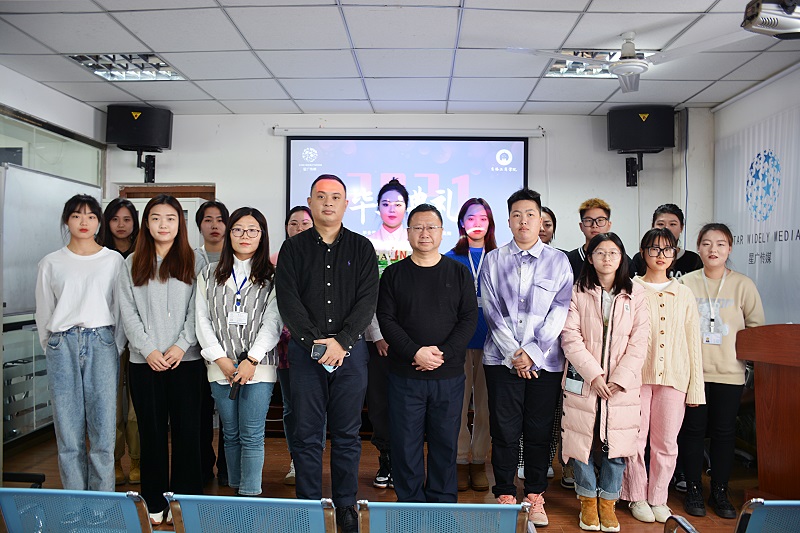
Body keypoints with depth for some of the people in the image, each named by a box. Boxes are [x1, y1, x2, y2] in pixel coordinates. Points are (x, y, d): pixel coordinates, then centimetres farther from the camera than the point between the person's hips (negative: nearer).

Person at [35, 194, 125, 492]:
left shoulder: (114, 260, 7)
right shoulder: (51, 263, 10)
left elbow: (121, 309, 8)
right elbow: (43, 312, 13)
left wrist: (115, 350, 6)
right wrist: (52, 349, 11)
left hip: (101, 344, -1)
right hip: (62, 345, 1)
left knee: (103, 429, -2)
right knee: (68, 431, 3)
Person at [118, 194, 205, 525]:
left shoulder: (194, 262, 6)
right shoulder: (132, 264, 10)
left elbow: (198, 310, 0)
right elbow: (128, 312, 4)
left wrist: (181, 345, -11)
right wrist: (148, 349, -7)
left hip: (186, 359, -1)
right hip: (144, 361, 1)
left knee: (188, 430, 2)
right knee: (152, 432, 7)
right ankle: (155, 504, 18)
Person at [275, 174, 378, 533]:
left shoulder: (362, 248, 7)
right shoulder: (293, 248, 7)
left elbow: (368, 300, -2)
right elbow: (287, 300, -3)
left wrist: (342, 341, -14)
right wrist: (314, 342, -14)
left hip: (350, 350, 0)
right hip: (305, 351, 0)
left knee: (347, 434, 7)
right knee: (307, 433, 6)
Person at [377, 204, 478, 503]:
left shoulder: (459, 273, 6)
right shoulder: (393, 274, 5)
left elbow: (469, 319, 0)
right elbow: (386, 320, -2)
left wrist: (443, 354, -13)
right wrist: (415, 352, -15)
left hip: (449, 375, 1)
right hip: (404, 375, 0)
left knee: (446, 443, 9)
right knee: (406, 442, 5)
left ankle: (443, 504, 24)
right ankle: (410, 502, 21)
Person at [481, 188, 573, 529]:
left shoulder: (558, 261, 6)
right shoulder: (493, 260, 7)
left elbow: (560, 311, -2)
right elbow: (491, 310, 0)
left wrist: (533, 352, -10)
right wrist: (512, 353, -8)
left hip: (545, 361, 0)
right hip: (502, 358, 0)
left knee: (539, 430, 8)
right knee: (504, 430, 4)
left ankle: (535, 496, 24)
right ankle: (505, 495, 19)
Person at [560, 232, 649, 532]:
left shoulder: (635, 294, 5)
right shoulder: (578, 292, 1)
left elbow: (639, 340, 0)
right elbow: (570, 338, -5)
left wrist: (619, 379, -9)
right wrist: (593, 374, -13)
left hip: (622, 385, 1)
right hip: (583, 381, -1)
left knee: (617, 443, 4)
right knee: (582, 440, 3)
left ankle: (608, 502, 23)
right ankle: (588, 501, 22)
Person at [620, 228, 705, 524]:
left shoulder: (684, 294, 11)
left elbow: (693, 342, 11)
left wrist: (695, 386, 7)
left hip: (673, 377, 3)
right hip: (637, 375, -2)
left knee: (666, 442, 7)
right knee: (635, 438, 2)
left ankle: (658, 498, 23)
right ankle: (637, 497, 19)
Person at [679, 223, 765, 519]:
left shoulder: (743, 284, 0)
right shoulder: (685, 283, 0)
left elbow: (757, 325, 7)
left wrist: (741, 349, -3)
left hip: (729, 372, 1)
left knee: (724, 431, 8)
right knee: (693, 429, 6)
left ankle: (719, 492, 23)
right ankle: (693, 489, 20)